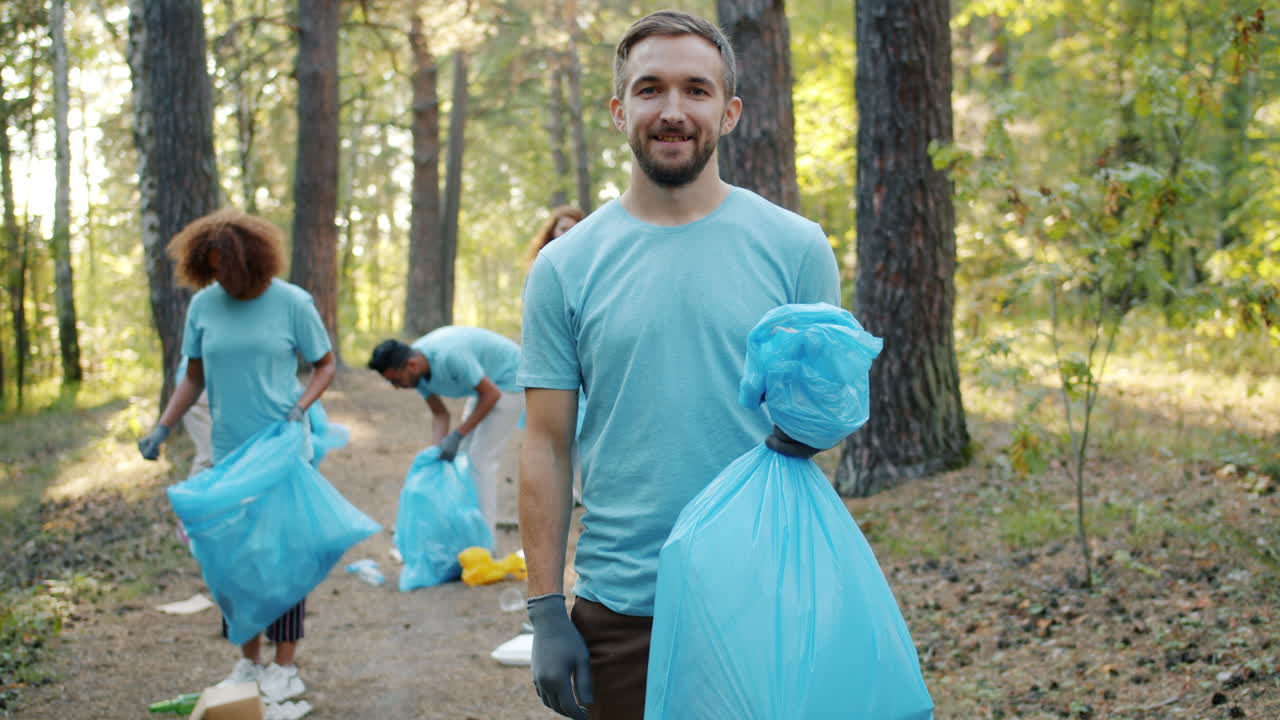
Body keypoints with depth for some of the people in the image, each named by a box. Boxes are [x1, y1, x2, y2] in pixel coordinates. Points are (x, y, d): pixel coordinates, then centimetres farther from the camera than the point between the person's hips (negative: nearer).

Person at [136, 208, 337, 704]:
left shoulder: (292, 303, -7)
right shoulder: (203, 306, 2)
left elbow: (325, 366, 2)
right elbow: (193, 378, 11)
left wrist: (300, 407, -16)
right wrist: (163, 428, -1)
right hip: (228, 454, 4)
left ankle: (285, 668, 11)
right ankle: (248, 662, 23)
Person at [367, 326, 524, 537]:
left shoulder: (449, 356, -35)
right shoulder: (417, 371, -10)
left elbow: (492, 394, -27)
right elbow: (440, 413, 1)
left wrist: (457, 435, -26)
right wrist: (439, 450, -13)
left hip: (508, 380, -9)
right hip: (485, 380, 9)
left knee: (481, 459, -12)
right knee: (464, 456, 8)